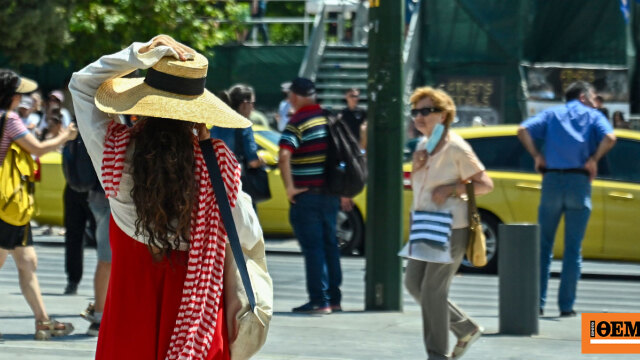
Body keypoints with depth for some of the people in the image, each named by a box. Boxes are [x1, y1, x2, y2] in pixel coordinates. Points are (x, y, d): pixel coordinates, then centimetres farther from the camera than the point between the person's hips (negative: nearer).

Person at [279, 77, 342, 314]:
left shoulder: (298, 123, -13)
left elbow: (284, 155, -27)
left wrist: (289, 187, -19)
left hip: (307, 195, -7)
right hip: (331, 193, 7)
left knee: (313, 248, -4)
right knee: (330, 245, 14)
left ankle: (319, 301, -6)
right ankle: (334, 298, 18)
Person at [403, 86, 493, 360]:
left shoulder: (456, 148, -13)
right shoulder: (423, 146, 11)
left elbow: (485, 184, -11)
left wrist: (451, 189, -20)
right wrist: (418, 164, 2)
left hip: (451, 227, -9)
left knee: (433, 290, -7)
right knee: (413, 283, 9)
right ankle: (466, 329, 21)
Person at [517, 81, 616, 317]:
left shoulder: (552, 114, 16)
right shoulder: (593, 116, 9)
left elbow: (523, 130, -1)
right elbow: (609, 138, -11)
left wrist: (537, 156, 4)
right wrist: (593, 160, -2)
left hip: (552, 181, 2)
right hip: (579, 183, -2)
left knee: (543, 246, 9)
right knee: (573, 249, 3)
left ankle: (537, 302, 4)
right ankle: (566, 305, 0)